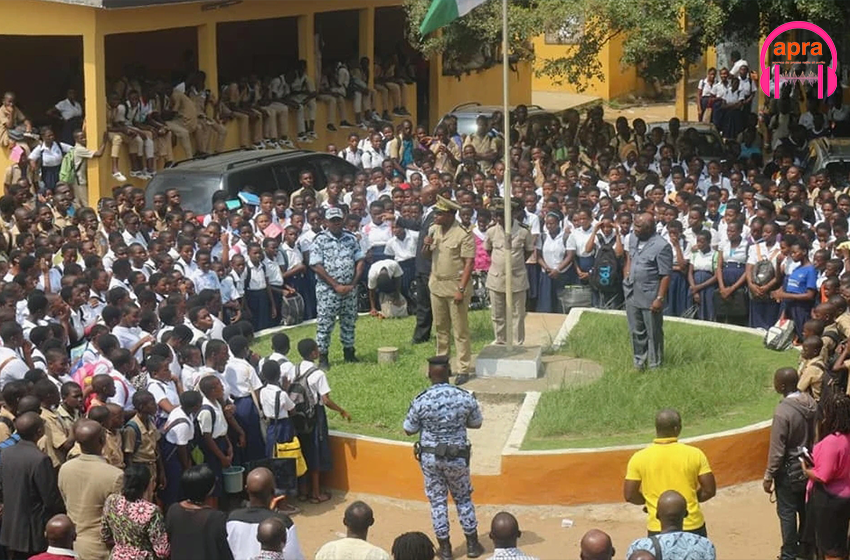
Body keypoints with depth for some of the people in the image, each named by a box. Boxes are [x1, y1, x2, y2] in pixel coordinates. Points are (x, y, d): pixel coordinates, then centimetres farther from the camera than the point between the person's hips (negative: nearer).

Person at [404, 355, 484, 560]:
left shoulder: (421, 401, -16)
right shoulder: (465, 397, -14)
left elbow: (409, 430, -5)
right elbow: (477, 423, 2)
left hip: (430, 457, -1)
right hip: (457, 457, 1)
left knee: (437, 500, 12)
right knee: (463, 498, 18)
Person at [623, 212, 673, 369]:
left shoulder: (661, 246, -20)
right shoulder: (633, 239, 3)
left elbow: (666, 275, -18)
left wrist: (660, 298, -19)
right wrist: (627, 274, 12)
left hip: (650, 297, -7)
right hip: (632, 294, 7)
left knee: (653, 333, 6)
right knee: (636, 331, 18)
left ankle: (655, 365, 18)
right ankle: (639, 361, 33)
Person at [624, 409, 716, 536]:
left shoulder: (639, 458, -7)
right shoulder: (694, 454, -8)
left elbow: (629, 495, -5)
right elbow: (709, 490, -5)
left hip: (657, 528, 0)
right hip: (692, 526, 0)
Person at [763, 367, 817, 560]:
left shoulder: (783, 412, -28)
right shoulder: (811, 403, -7)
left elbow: (777, 450, -22)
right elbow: (816, 436, 6)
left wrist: (769, 476, -11)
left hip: (789, 472, -7)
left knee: (787, 513, 7)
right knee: (805, 510, 21)